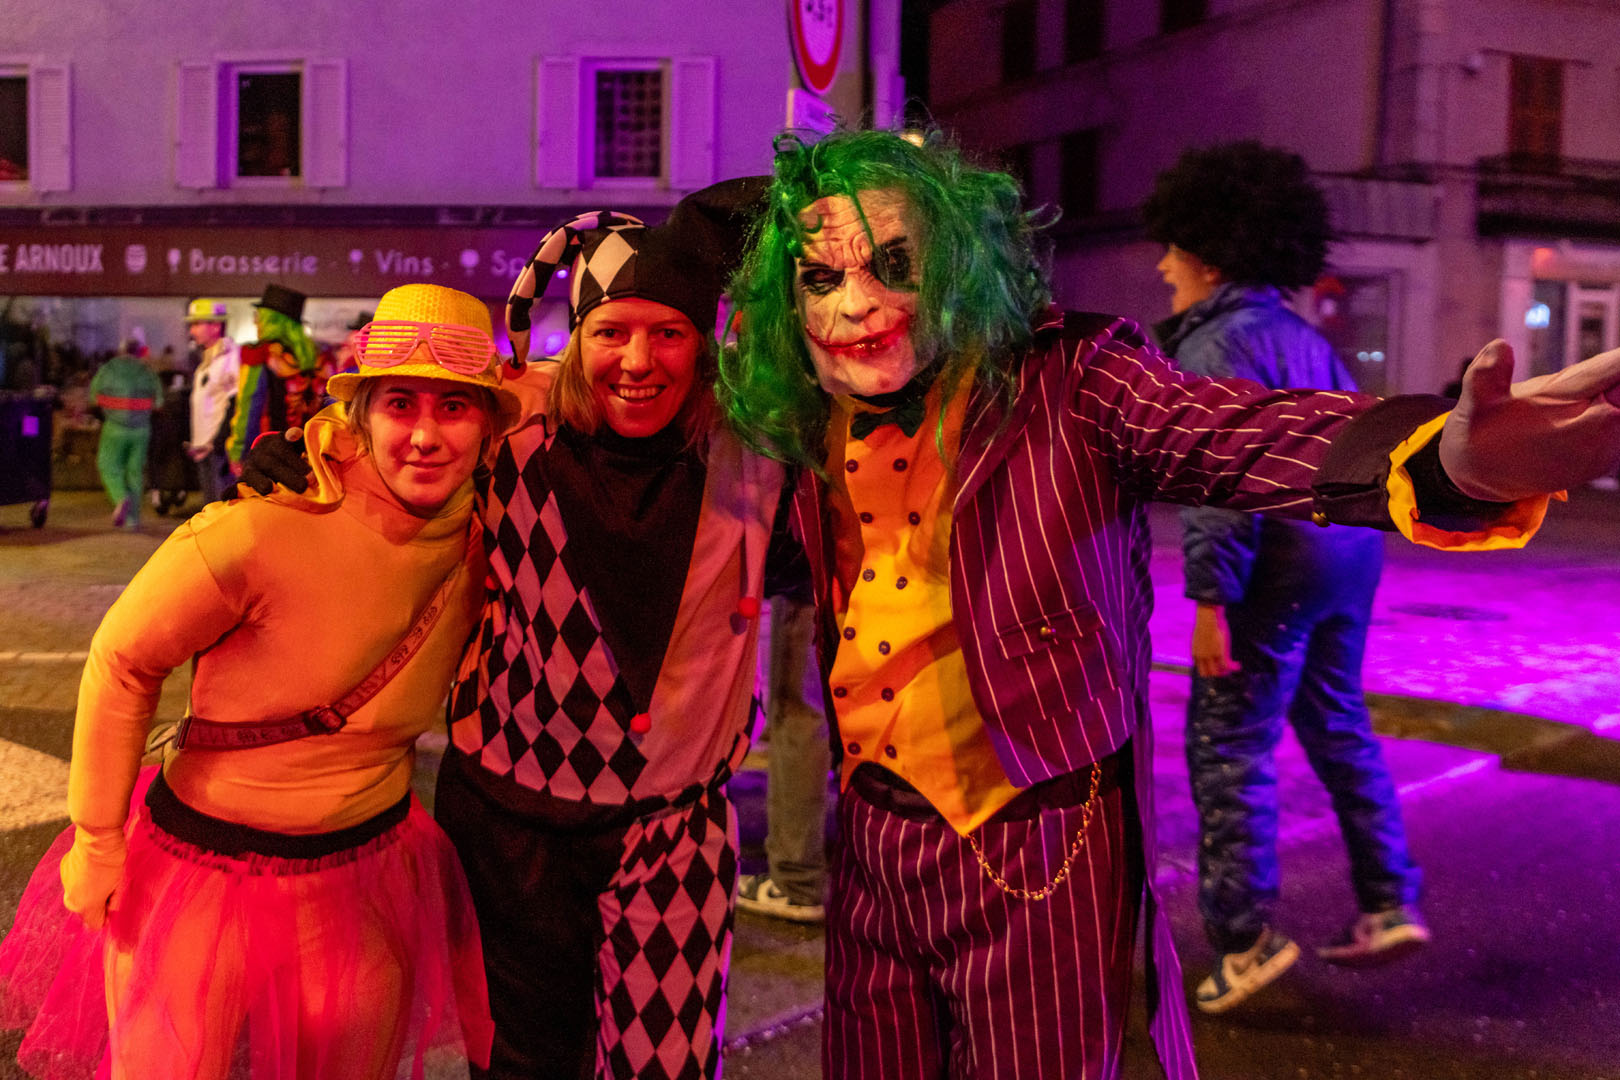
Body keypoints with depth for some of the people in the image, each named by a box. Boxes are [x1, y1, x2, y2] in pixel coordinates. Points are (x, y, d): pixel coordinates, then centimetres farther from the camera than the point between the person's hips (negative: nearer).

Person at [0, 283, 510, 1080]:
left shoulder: (481, 529, -12)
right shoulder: (264, 531, -26)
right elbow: (122, 660, -14)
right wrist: (96, 839, -8)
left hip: (367, 870, 4)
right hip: (209, 860, -4)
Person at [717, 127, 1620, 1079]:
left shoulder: (1062, 384, -15)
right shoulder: (817, 433, 1)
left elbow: (1241, 433, -34)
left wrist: (1451, 458, -53)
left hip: (1040, 860, -5)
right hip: (876, 853, 6)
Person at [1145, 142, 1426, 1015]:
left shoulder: (1216, 345, -11)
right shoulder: (1300, 335, 16)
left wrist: (1212, 597, -22)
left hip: (1280, 556, -9)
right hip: (1350, 544, 10)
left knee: (1229, 743, -1)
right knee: (1337, 726, 20)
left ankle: (1246, 935, 4)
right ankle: (1388, 906, 26)